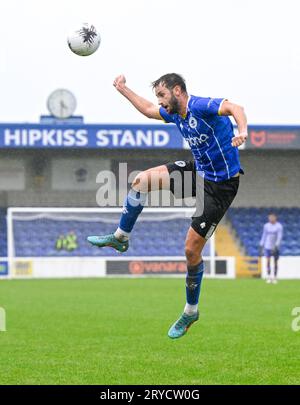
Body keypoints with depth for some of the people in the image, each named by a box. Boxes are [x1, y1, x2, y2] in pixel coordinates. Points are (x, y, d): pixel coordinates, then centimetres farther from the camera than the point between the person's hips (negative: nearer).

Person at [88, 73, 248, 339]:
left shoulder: (201, 106, -23)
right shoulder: (174, 113, 5)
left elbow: (235, 108, -40)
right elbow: (149, 110, 26)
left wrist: (242, 132, -60)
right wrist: (124, 90, 28)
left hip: (220, 184, -8)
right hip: (198, 170, 8)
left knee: (192, 249, -5)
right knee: (142, 180, 3)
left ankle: (191, 312, 14)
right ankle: (120, 238, 21)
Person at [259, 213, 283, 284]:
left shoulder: (279, 226, -7)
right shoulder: (266, 226, 5)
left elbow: (279, 237, -13)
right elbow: (264, 236, 11)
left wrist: (276, 246, -23)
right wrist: (261, 246, 9)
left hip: (275, 247, -2)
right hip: (267, 246, 2)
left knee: (275, 262, 4)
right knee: (268, 261, -11)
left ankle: (275, 278, 12)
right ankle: (268, 277, -9)